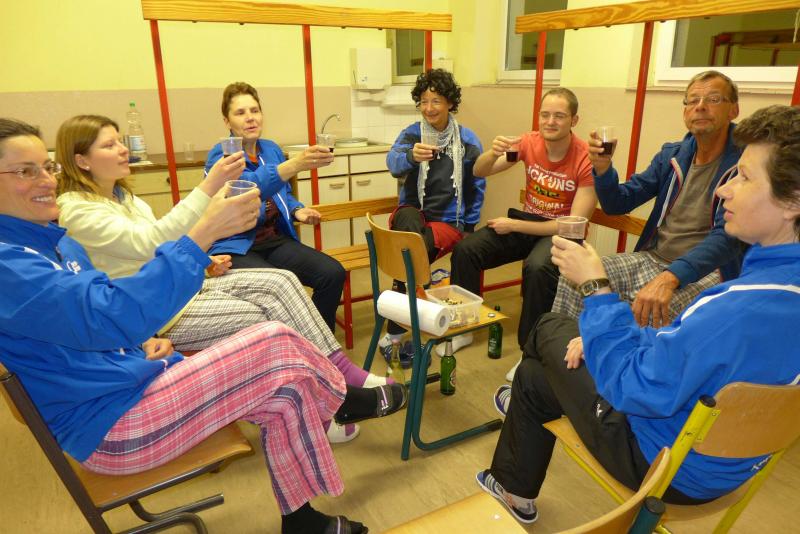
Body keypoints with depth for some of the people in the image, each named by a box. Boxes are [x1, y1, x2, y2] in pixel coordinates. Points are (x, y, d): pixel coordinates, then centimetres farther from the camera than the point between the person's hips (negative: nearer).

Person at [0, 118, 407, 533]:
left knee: (284, 392, -4)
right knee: (277, 344, -16)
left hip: (135, 380, 9)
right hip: (109, 427, -9)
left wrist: (142, 343, 1)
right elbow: (109, 316, -35)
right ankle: (343, 401, 14)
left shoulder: (55, 240, 11)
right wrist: (204, 233, -40)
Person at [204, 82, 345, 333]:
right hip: (235, 247, -6)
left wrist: (297, 211, 0)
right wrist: (296, 164, -46)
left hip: (274, 240, 6)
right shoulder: (221, 155, -8)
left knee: (333, 273, -15)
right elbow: (248, 186, -30)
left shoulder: (272, 149, 11)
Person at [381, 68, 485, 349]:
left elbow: (477, 188, 8)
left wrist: (468, 228, 1)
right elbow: (394, 163, -22)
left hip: (448, 221, 0)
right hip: (411, 215, 0)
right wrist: (411, 156, -45)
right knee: (408, 214, -38)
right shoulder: (411, 133, 0)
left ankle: (397, 327, -15)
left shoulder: (468, 141, 1)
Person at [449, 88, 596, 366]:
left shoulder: (586, 159, -18)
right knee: (465, 249, -14)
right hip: (526, 220, 5)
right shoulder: (530, 142, -6)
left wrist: (514, 225, -18)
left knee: (537, 267, -37)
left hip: (563, 231, -4)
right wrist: (493, 153, -30)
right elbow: (479, 172, -5)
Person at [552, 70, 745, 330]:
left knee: (648, 310, -34)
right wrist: (603, 170, -12)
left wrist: (670, 277, -40)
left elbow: (727, 236, -24)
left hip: (704, 271, -5)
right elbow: (617, 205, 10)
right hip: (652, 259, 6)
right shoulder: (671, 155, 9)